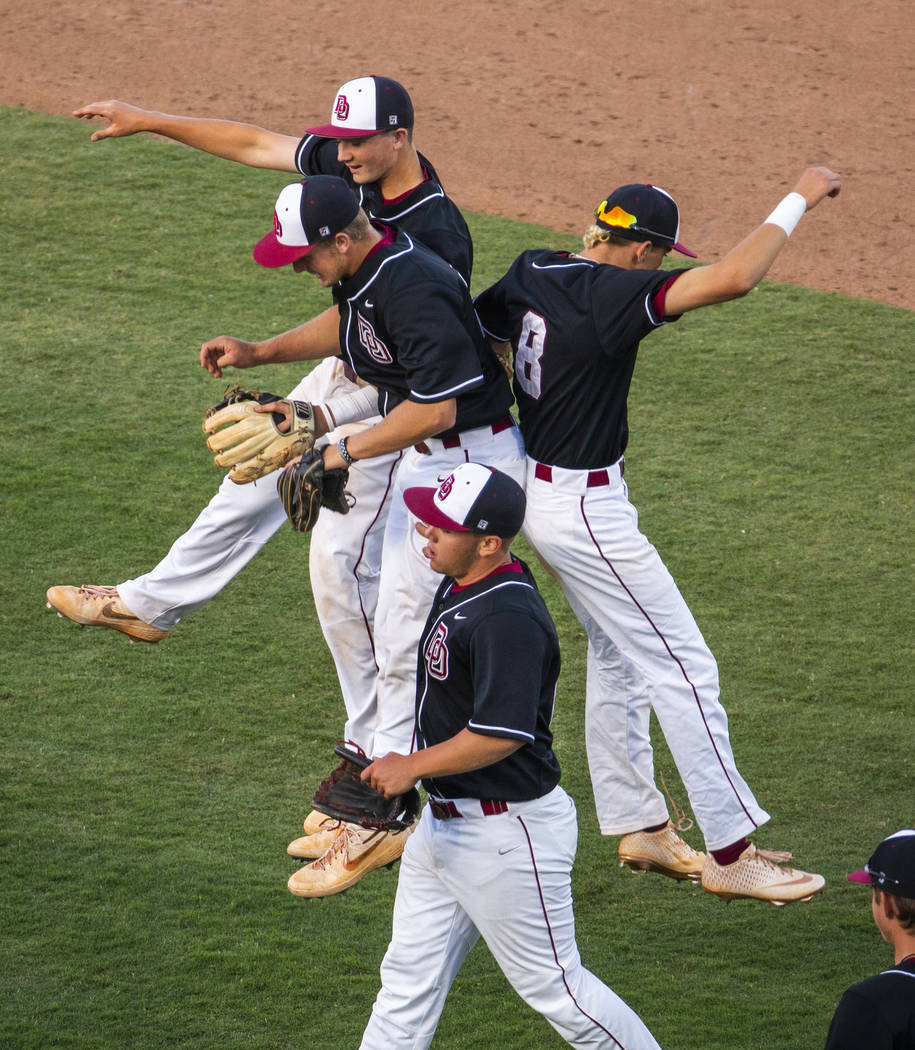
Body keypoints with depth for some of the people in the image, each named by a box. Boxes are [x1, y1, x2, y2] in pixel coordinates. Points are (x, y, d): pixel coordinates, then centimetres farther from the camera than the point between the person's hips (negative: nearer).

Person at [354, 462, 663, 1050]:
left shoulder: (507, 617, -26)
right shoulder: (462, 584, 5)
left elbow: (503, 734, -30)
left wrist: (412, 767, -20)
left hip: (509, 831, -10)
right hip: (445, 821, 10)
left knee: (552, 986, 3)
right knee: (409, 979, 13)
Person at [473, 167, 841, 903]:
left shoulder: (533, 272, 0)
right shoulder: (610, 294, -25)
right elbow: (733, 278, -33)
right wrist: (798, 201, -24)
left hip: (540, 486, 10)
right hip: (585, 508, -10)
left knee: (618, 654, 21)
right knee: (683, 667, -3)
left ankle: (639, 827, 30)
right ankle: (729, 855, 1)